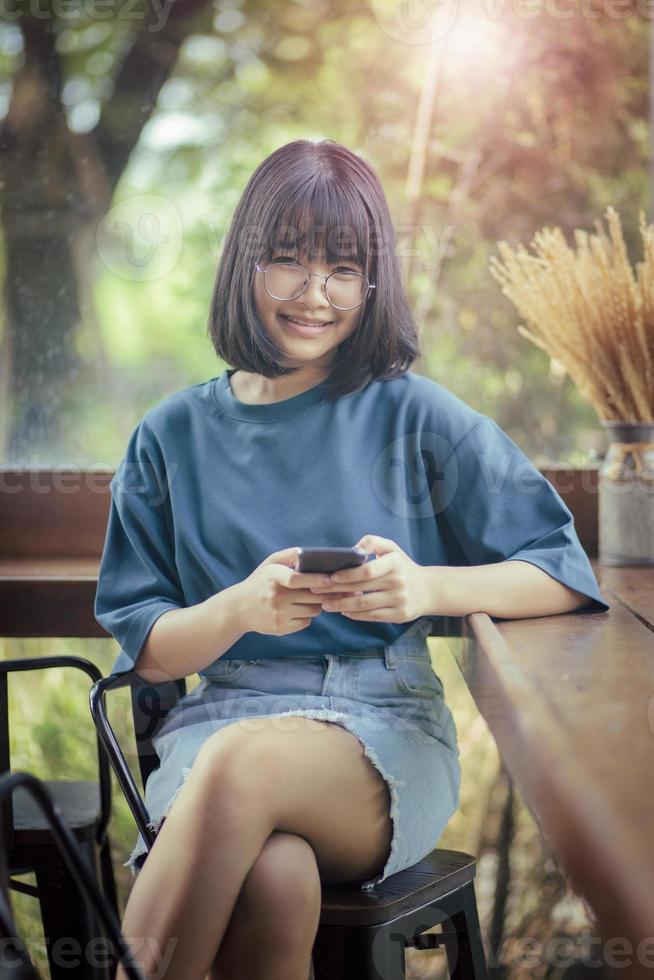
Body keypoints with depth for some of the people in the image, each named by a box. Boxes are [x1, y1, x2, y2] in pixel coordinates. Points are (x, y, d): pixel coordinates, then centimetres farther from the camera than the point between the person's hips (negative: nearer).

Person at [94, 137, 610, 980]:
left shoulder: (416, 418, 5)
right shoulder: (173, 435, 11)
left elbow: (566, 573, 1)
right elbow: (144, 649, 8)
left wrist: (427, 588, -18)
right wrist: (241, 608, -14)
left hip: (383, 730, -1)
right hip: (217, 717, 1)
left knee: (246, 760, -36)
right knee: (275, 882, -35)